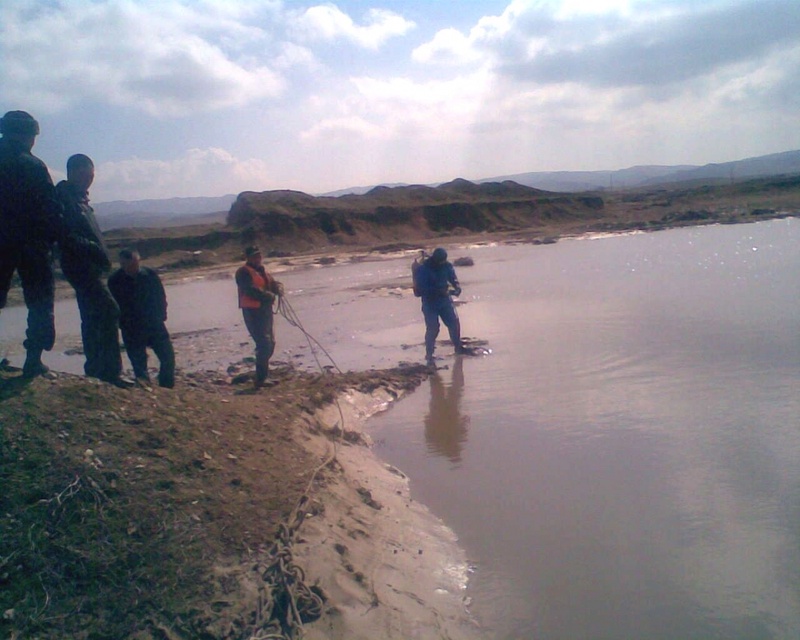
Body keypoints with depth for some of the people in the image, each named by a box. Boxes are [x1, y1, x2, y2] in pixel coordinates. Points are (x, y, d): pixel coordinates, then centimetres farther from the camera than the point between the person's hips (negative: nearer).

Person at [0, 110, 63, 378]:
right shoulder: (32, 165, -9)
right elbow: (51, 210, -13)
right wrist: (54, 236, -3)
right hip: (31, 244, -5)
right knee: (40, 302, 4)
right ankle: (34, 360, -1)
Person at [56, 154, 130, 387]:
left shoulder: (79, 197, 18)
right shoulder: (64, 197, -10)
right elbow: (67, 237, -20)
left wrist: (100, 254, 12)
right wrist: (94, 249, -26)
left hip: (89, 267, 10)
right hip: (80, 265, -10)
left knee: (93, 316, 13)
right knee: (109, 311, -16)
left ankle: (95, 368, 22)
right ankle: (110, 370, -15)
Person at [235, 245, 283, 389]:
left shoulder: (262, 271, 19)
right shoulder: (244, 272, -9)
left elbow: (274, 283, 15)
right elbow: (251, 290, -22)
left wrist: (278, 288, -7)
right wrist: (269, 296, -21)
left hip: (266, 310, 9)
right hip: (252, 311, -9)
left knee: (270, 343, 16)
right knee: (264, 344, -16)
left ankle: (263, 374, 33)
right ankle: (261, 379, -12)